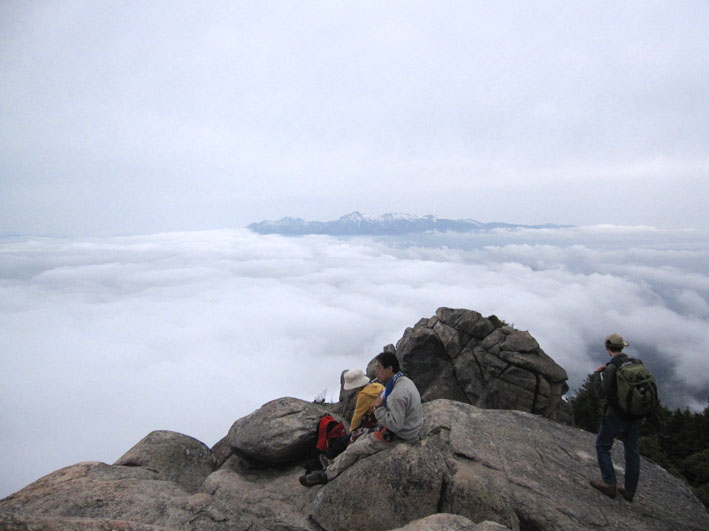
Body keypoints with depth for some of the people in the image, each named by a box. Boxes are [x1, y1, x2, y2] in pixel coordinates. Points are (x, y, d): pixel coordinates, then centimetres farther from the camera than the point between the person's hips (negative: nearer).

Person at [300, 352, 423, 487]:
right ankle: (334, 467, 21)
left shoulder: (398, 394, -30)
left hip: (398, 437, -9)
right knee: (362, 440, 15)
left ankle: (327, 475, 15)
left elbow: (395, 424, -31)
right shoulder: (404, 380, 3)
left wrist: (378, 408, -20)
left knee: (354, 449, -1)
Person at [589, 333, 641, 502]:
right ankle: (630, 490, 23)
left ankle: (610, 484, 9)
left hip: (615, 415, -7)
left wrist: (596, 374, -10)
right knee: (632, 451, 14)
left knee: (602, 446, 10)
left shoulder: (611, 368, -20)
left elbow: (602, 394, -18)